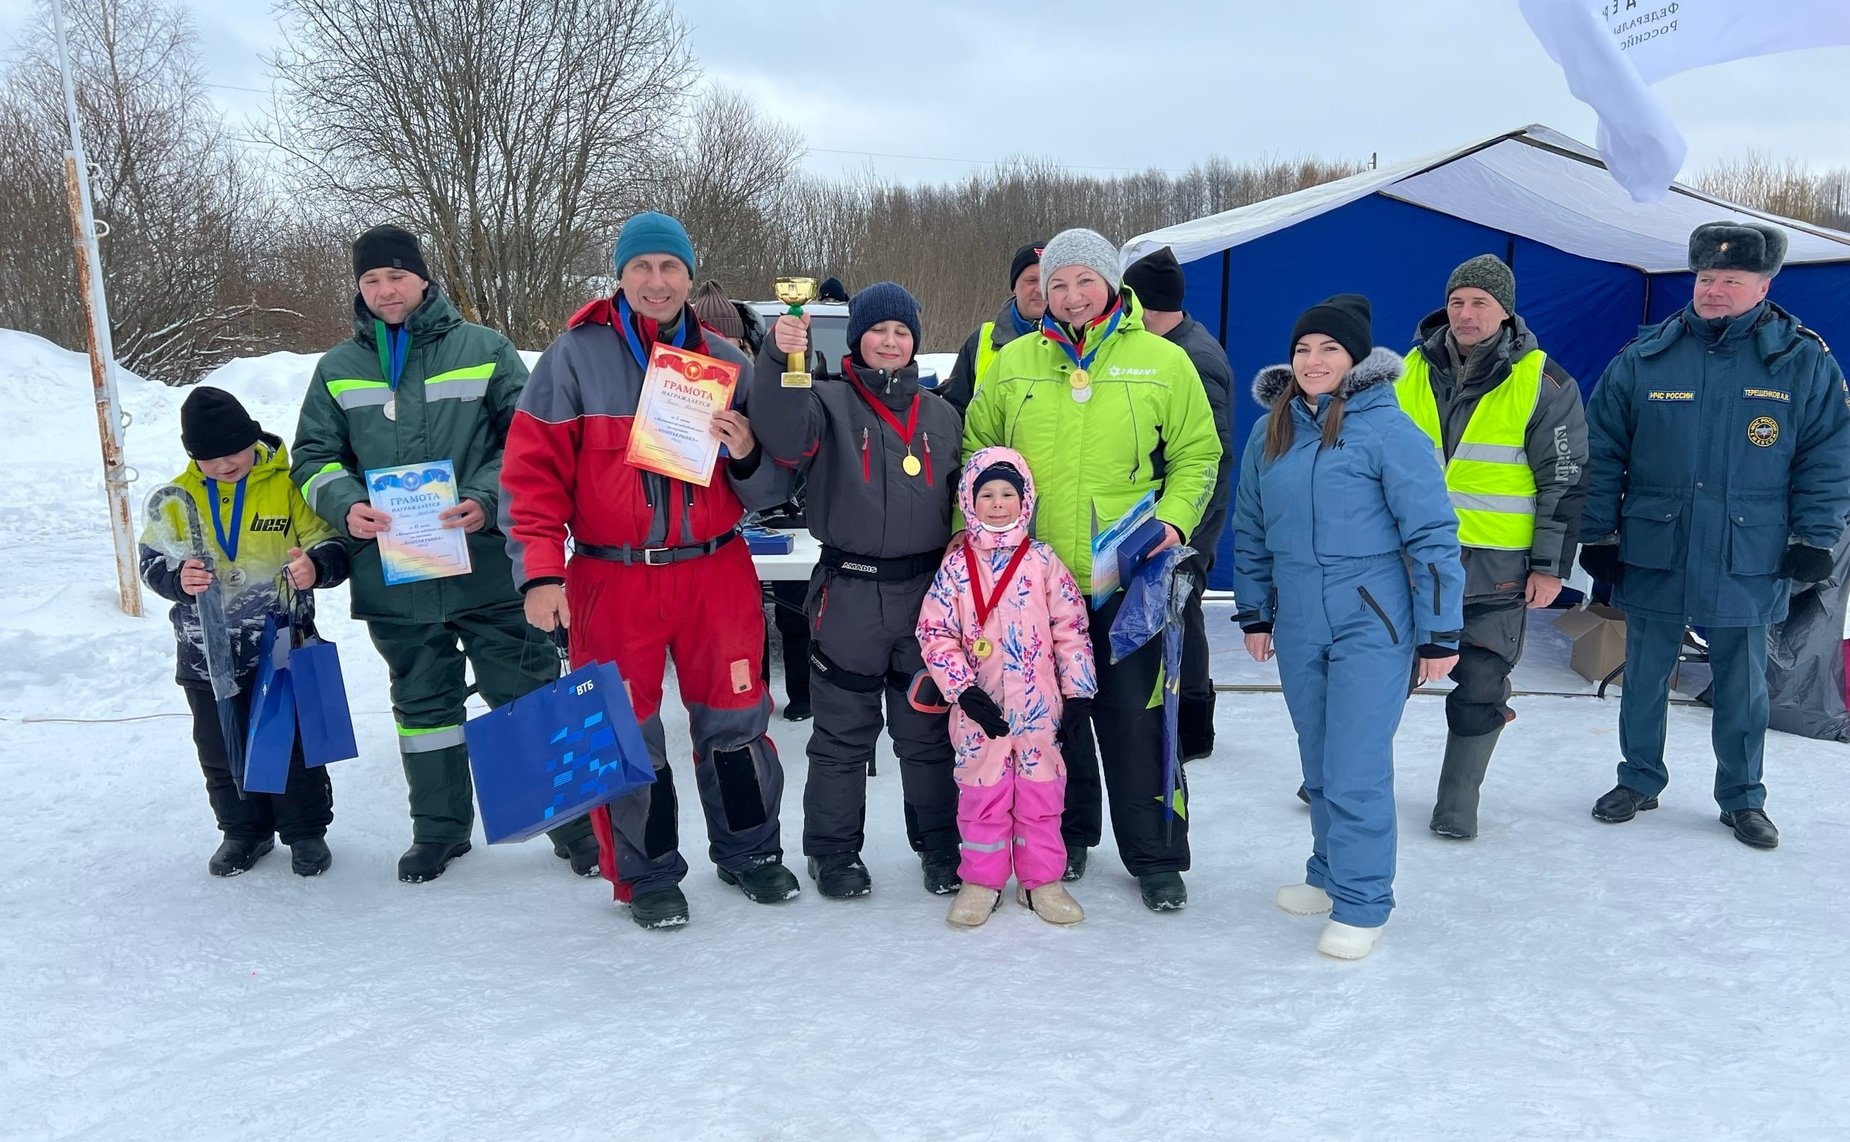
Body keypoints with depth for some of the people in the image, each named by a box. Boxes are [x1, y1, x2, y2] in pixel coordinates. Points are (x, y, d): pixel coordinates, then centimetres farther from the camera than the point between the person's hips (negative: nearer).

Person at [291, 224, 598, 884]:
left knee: (530, 698, 3)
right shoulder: (339, 368, 9)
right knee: (423, 706, 16)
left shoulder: (484, 349, 0)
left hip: (490, 568, -3)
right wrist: (346, 505, -10)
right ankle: (439, 829, 31)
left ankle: (573, 818, 17)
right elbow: (313, 457, 11)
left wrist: (489, 500, -16)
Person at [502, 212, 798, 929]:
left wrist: (747, 457, -14)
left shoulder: (725, 362, 7)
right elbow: (534, 472, -5)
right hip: (612, 579, -2)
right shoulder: (575, 356, -2)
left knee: (734, 720, 11)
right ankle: (647, 876, 25)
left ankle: (749, 851, 32)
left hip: (716, 573, 2)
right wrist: (540, 571, -13)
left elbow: (769, 490, 9)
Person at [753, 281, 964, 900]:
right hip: (849, 593, -3)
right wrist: (779, 358, -36)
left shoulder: (941, 415, 13)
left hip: (926, 593, 3)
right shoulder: (830, 402, 0)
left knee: (928, 728, 12)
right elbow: (785, 435, -23)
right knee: (843, 732, 7)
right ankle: (833, 850, 22)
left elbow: (962, 502, 18)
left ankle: (939, 844, 27)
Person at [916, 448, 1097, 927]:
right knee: (981, 790, 8)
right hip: (979, 707, 0)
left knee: (1041, 789, 9)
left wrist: (1078, 689, -1)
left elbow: (1071, 627, 2)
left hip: (1039, 704, 0)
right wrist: (964, 690, -11)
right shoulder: (956, 566, -1)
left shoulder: (1042, 561, 0)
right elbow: (935, 632, -3)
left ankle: (1042, 880, 22)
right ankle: (981, 881, 21)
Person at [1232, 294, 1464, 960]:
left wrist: (1439, 633, -11)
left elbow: (1432, 535, -11)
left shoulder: (1387, 429, -11)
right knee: (1319, 766, 16)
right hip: (1297, 628, 6)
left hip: (1371, 624, -5)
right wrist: (1254, 613, 17)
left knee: (1356, 769, -4)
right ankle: (1329, 876, 33)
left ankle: (1362, 905, 11)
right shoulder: (1270, 433, 6)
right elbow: (1251, 531, 16)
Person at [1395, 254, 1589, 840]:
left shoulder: (1543, 383, -6)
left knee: (1480, 684, 4)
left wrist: (1550, 565, -6)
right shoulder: (1414, 369, 4)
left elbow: (1566, 480, -3)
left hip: (1496, 563, -2)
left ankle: (1457, 801, 20)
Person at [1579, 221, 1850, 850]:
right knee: (1643, 679, 12)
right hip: (1652, 560, 1)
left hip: (1747, 566, 0)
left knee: (1743, 688, 12)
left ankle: (1742, 797, 29)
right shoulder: (1644, 359, -2)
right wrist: (1598, 534, 0)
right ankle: (1640, 780, 30)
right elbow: (1603, 453, 2)